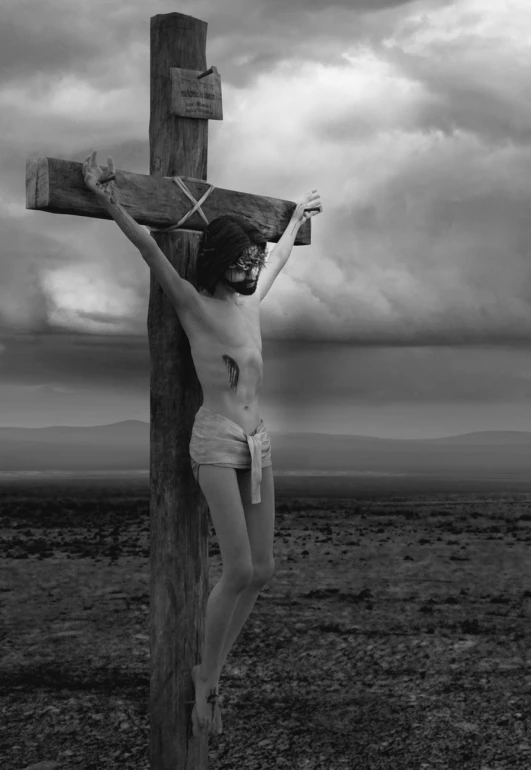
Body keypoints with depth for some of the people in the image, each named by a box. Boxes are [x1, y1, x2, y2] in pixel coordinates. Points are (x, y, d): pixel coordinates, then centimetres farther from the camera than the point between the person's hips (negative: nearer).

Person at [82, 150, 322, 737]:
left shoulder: (250, 303, 12)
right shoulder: (193, 304, -5)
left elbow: (279, 257, 30)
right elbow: (150, 249, -17)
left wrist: (298, 215, 44)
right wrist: (108, 201, -28)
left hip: (257, 444, 7)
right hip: (216, 445, -7)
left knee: (261, 571, 4)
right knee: (238, 572, -12)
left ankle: (211, 672, 18)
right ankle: (206, 678, 7)